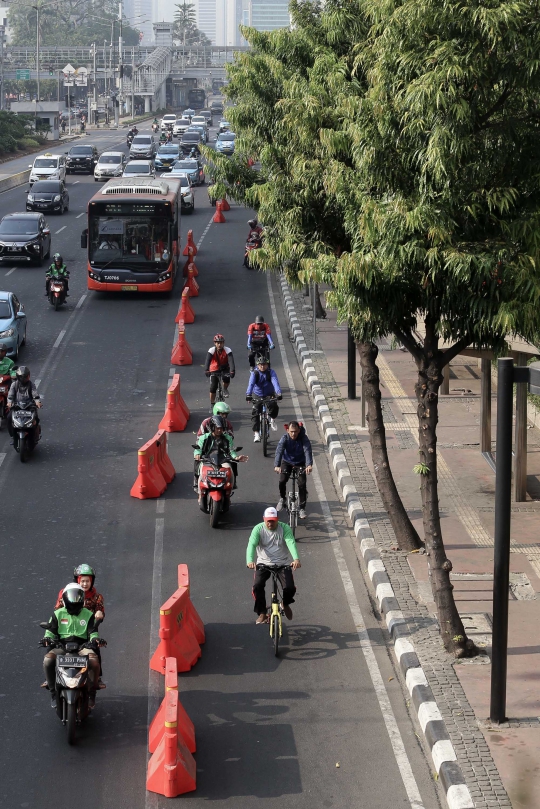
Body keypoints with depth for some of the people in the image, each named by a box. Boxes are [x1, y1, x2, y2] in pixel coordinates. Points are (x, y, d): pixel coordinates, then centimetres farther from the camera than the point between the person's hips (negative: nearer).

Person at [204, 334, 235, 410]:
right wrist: (206, 370, -50)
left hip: (225, 368, -1)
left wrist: (232, 371, -50)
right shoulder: (212, 350, -21)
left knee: (227, 378, -32)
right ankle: (212, 405, 10)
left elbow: (231, 361, -34)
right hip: (214, 369, 1)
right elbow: (208, 360, -33)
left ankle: (225, 389, 2)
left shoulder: (227, 350, -23)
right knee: (213, 388, -6)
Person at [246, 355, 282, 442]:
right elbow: (251, 383, -29)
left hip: (269, 395, 0)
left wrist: (279, 393, -45)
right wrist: (248, 395, -46)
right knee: (255, 413, -14)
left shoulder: (271, 372, -14)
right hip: (257, 395, 0)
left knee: (274, 407, -27)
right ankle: (256, 433, -11)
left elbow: (275, 382, -28)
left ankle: (272, 420, 6)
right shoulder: (254, 373, -15)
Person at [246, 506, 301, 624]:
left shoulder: (284, 528, -9)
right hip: (264, 563, 0)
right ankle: (262, 614, -3)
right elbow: (251, 545, -23)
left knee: (290, 588, -17)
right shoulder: (258, 529, -9)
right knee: (257, 586, -24)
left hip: (283, 564, 0)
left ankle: (285, 604, 20)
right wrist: (250, 561, -43)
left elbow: (291, 543, -25)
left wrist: (296, 559, -44)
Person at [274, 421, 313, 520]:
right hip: (287, 462, 0)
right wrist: (277, 466, -52)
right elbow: (279, 451, -35)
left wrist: (309, 465, -54)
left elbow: (307, 451, -36)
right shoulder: (284, 438, -23)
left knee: (302, 484, -14)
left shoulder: (303, 438, -23)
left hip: (300, 463, 0)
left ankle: (301, 508, -1)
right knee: (282, 481, -19)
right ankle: (282, 498, 12)